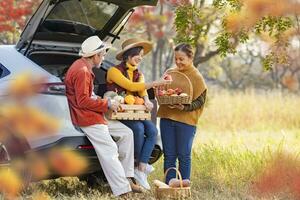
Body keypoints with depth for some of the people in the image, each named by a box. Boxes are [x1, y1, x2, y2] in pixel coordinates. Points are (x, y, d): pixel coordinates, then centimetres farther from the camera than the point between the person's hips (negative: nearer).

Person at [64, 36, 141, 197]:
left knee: (126, 133, 9)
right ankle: (123, 191, -20)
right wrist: (107, 105, -14)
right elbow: (83, 101, -22)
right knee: (109, 152, -17)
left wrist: (103, 101, 10)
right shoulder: (81, 71, -19)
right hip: (87, 118, -11)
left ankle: (126, 178, 6)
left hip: (95, 115, 11)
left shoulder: (83, 67, 15)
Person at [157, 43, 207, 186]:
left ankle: (185, 182, 7)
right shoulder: (170, 73, 10)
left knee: (183, 155, 0)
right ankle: (169, 181, 8)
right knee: (169, 154, 5)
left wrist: (184, 107, -22)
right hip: (167, 117, 4)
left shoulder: (197, 77, -3)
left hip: (186, 120, -4)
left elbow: (199, 101, -7)